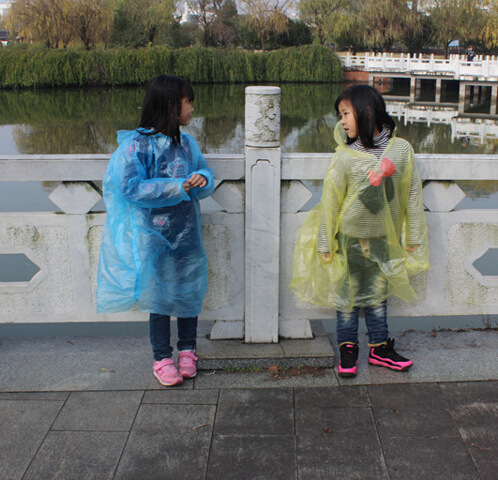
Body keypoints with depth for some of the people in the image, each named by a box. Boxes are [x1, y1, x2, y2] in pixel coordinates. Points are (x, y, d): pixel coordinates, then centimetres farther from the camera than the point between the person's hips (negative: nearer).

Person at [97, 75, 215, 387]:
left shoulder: (187, 143, 5)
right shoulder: (137, 145, -14)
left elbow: (204, 172, 10)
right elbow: (132, 187, -21)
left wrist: (202, 179, -15)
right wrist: (178, 187, -24)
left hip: (187, 233, 5)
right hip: (154, 236, -5)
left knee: (190, 291, 13)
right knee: (159, 295, 6)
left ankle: (187, 350, 33)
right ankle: (162, 358, 23)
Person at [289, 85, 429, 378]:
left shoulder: (401, 149, -8)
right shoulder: (345, 157, -13)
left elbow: (413, 196, 1)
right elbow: (330, 201, -8)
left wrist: (414, 237, 4)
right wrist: (324, 244, -6)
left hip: (383, 239, 2)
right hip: (350, 237, -2)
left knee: (378, 294, 14)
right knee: (348, 294, 8)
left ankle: (380, 348, 29)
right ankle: (348, 348, 24)